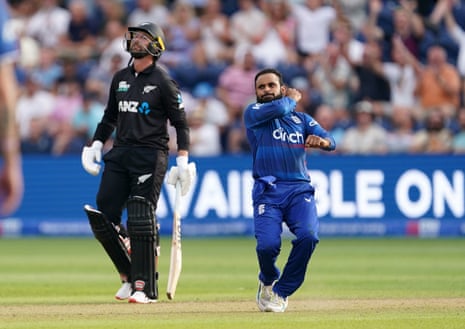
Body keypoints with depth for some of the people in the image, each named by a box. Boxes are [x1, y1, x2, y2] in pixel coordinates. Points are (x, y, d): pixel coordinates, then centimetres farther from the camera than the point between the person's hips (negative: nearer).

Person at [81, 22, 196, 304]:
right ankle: (130, 275, 15)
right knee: (103, 217, 0)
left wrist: (183, 160, -13)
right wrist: (96, 144, 14)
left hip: (150, 156, -6)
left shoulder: (163, 82, -3)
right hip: (119, 154, 6)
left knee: (141, 221, -11)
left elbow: (180, 123, -4)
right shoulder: (120, 78, 14)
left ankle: (146, 287, -5)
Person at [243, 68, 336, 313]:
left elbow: (330, 141, 7)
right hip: (268, 191, -2)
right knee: (267, 244, -22)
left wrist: (321, 141, -15)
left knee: (308, 236, -25)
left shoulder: (301, 119, 21)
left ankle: (280, 293, -6)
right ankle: (267, 280, 15)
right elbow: (279, 108, -7)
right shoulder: (253, 113, 12)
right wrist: (292, 99, 14)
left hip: (299, 190, 2)